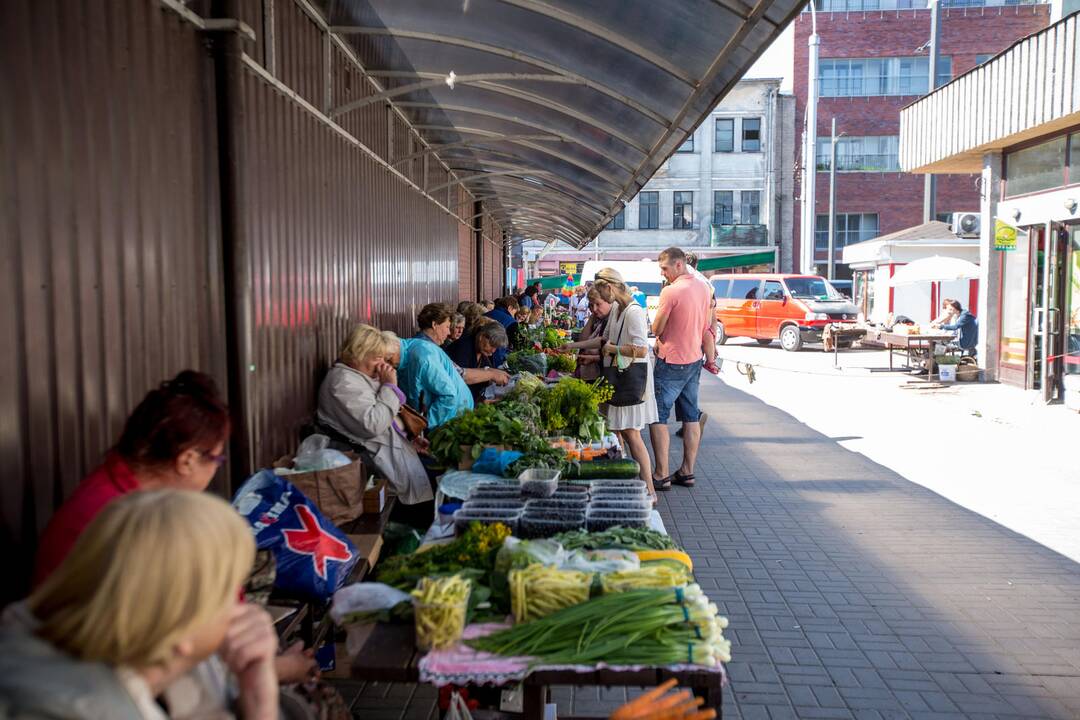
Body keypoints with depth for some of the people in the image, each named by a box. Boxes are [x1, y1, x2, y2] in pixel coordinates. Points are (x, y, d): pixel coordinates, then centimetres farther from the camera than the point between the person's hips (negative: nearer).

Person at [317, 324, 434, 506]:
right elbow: (372, 426, -25)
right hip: (376, 454, -10)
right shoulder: (344, 381, -15)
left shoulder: (366, 376, 16)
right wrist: (389, 386, -17)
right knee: (428, 473, -16)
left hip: (393, 444, 10)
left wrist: (409, 439, 7)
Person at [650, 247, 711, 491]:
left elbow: (656, 329, -13)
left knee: (658, 418, -1)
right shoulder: (703, 288, 7)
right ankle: (687, 472, 18)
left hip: (671, 363, -8)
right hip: (694, 360, 8)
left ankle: (662, 476, -1)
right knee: (691, 417, 12)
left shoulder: (671, 291, -18)